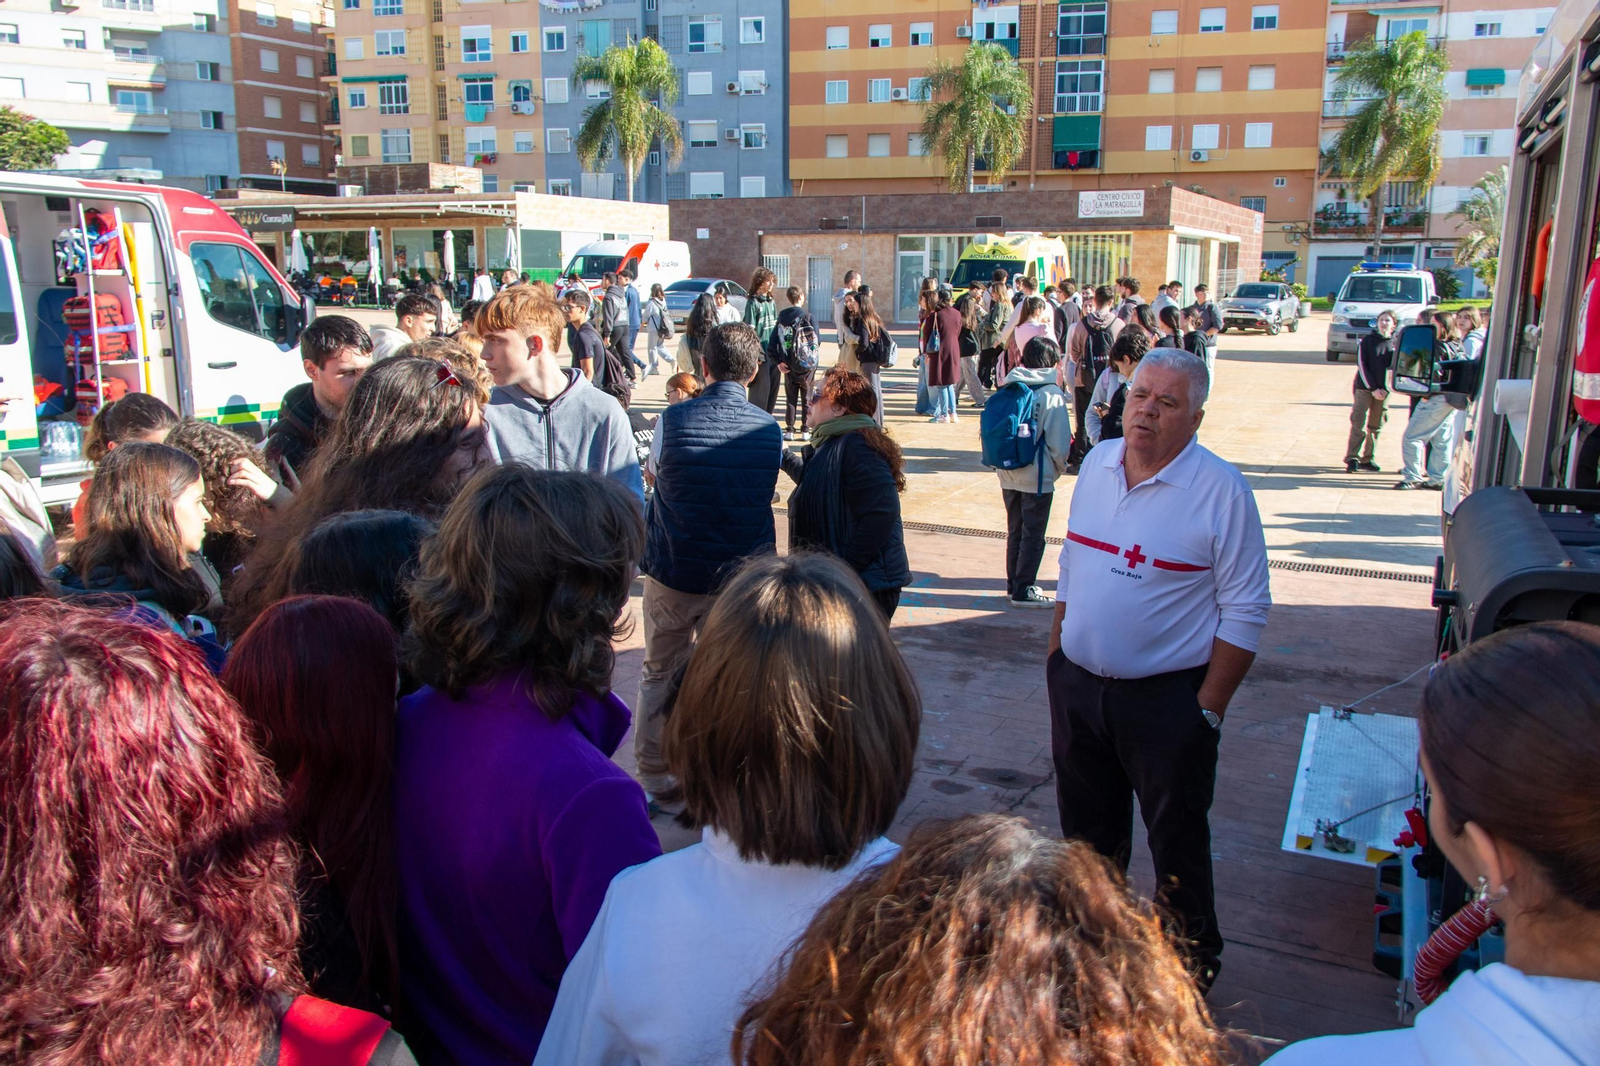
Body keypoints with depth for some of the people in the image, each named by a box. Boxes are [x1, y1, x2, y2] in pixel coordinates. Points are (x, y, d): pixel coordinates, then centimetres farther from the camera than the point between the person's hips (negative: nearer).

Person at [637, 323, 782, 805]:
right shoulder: (770, 429, -4)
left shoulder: (674, 418, -10)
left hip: (672, 571, -1)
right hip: (740, 577, 1)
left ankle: (653, 778, 24)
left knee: (659, 674, 15)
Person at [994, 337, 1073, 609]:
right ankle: (1023, 590, 9)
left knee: (1015, 531, 18)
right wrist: (1060, 467, 6)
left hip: (1008, 474, 6)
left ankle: (1014, 583, 27)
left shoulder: (1008, 388, 1)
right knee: (1033, 535, 5)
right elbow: (1060, 443, -12)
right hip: (1037, 476, -5)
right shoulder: (1052, 394, -14)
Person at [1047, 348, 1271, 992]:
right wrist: (1057, 649, 13)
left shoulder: (1221, 491, -14)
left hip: (1167, 697, -5)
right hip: (1077, 684, 5)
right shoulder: (1097, 464, 3)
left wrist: (1209, 707, -14)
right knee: (1088, 823, 21)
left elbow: (1245, 611, -12)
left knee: (1176, 837, 11)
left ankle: (1191, 954, 33)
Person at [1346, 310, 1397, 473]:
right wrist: (1372, 388, -11)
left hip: (1383, 390, 2)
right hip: (1364, 387, -2)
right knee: (1358, 424, -7)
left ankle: (1367, 459, 13)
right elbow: (1362, 365, -5)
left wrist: (1385, 389, -8)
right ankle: (1352, 459, -6)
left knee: (1375, 426, 6)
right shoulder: (1367, 340, -1)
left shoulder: (1396, 343, 4)